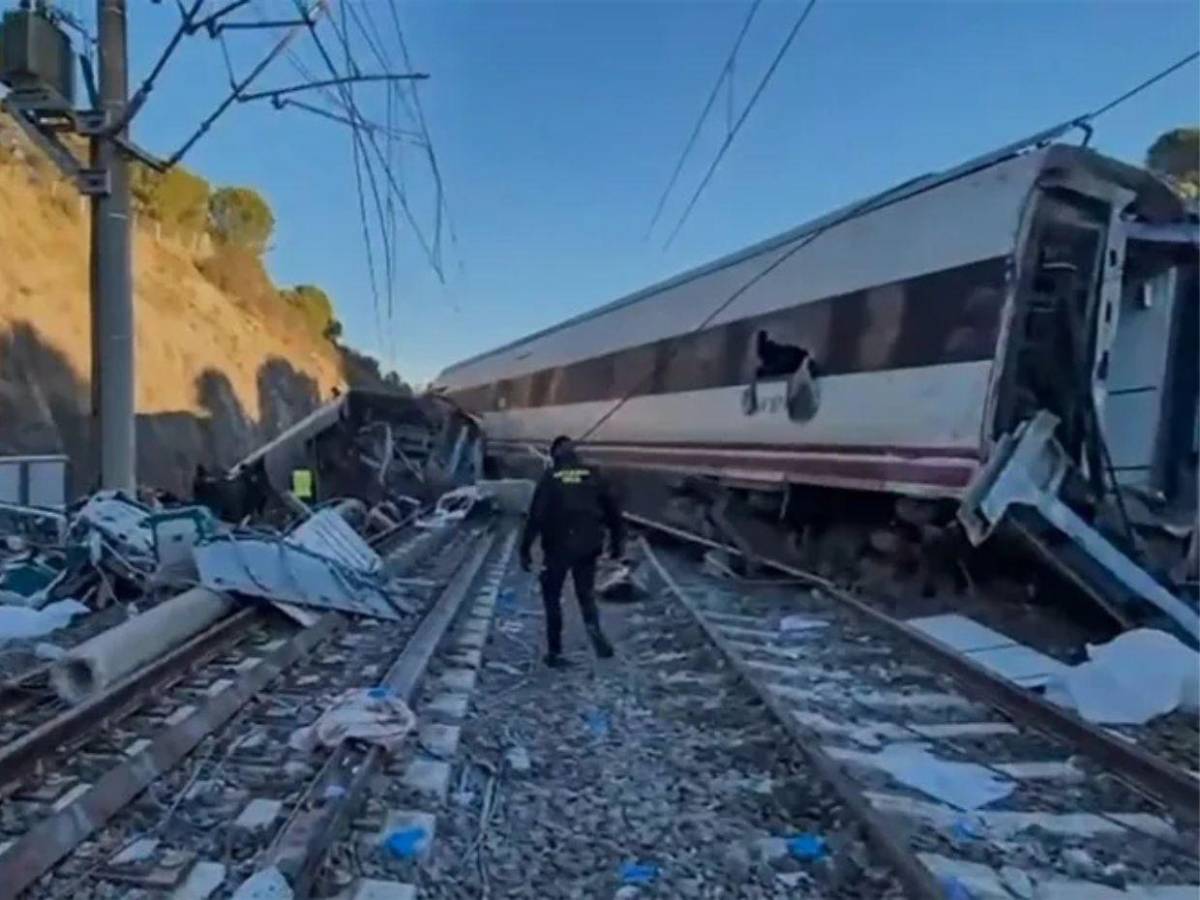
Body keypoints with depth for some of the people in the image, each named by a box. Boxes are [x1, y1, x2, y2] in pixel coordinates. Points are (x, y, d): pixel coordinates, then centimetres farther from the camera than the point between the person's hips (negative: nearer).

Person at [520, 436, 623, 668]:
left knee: (552, 598, 13)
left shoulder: (549, 479, -4)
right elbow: (612, 509, 2)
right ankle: (593, 627, -13)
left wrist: (525, 549, -4)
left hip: (558, 548, -2)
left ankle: (555, 652, 12)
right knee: (586, 594, 17)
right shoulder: (593, 476, 3)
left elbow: (535, 516, -8)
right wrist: (617, 540, 12)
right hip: (588, 547, 2)